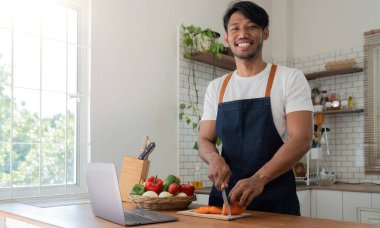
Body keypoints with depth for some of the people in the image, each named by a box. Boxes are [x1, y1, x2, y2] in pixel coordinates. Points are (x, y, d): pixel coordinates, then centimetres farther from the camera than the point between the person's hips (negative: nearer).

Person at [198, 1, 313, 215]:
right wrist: (214, 157, -15)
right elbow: (205, 140, 8)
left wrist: (258, 179, -27)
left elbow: (302, 138, -13)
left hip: (276, 200, -3)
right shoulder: (216, 87, 8)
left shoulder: (290, 78, -4)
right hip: (225, 196, 3)